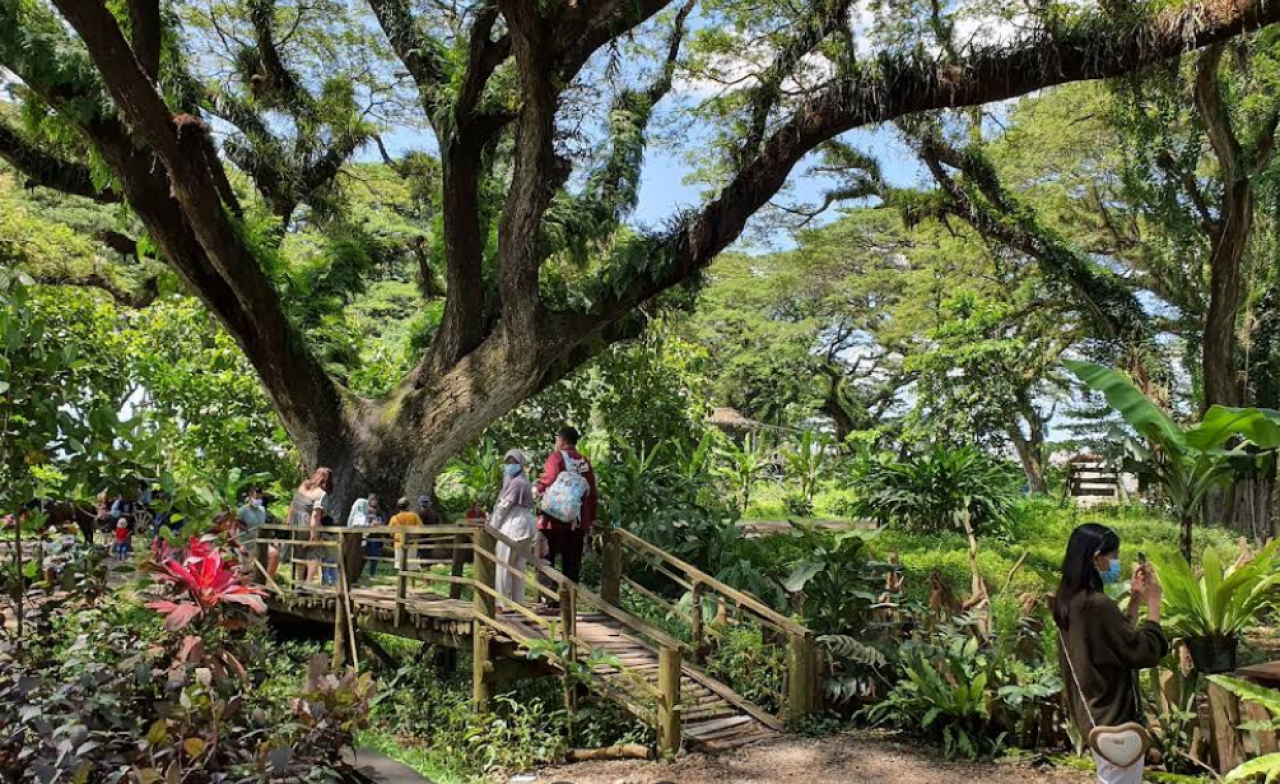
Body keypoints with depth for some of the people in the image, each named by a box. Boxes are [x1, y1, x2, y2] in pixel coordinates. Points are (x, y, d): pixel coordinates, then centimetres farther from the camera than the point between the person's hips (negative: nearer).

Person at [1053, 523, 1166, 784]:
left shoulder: (1070, 601, 4)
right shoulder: (1097, 605, -25)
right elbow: (1145, 652, -19)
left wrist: (1135, 599, 9)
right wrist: (1153, 601, -10)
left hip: (1094, 714, 9)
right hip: (1115, 720, -9)